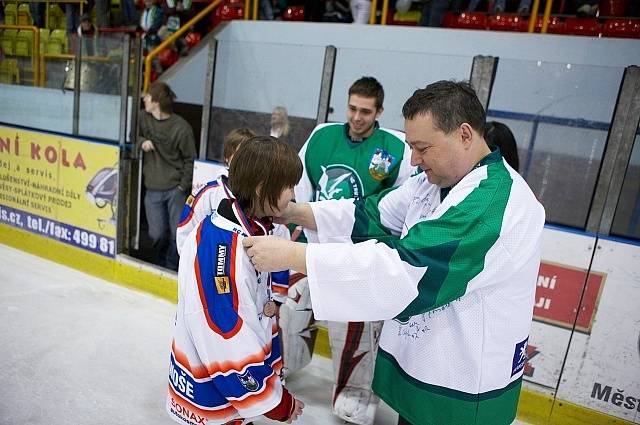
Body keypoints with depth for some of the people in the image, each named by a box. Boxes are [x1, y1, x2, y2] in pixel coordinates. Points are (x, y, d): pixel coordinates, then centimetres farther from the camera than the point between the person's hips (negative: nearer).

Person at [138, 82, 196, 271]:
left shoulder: (181, 127, -12)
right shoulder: (143, 117, -1)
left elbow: (190, 159, -5)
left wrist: (183, 186, -8)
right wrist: (141, 141, -9)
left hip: (175, 189, -3)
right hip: (152, 189, 4)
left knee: (177, 233, 1)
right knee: (157, 234, 7)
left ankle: (171, 267, 24)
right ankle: (161, 265, 32)